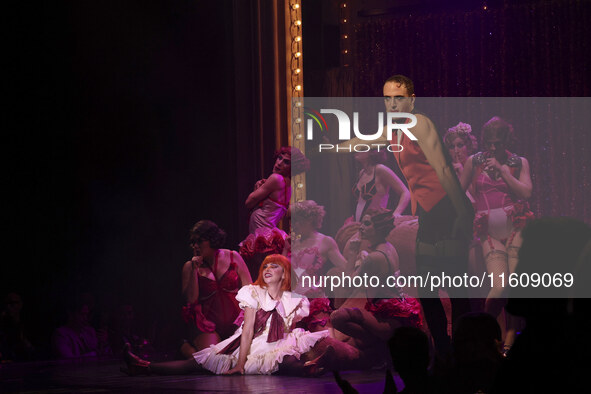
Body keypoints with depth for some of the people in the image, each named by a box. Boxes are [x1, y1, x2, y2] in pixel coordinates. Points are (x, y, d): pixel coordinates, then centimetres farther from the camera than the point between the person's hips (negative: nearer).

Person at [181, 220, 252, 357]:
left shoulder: (232, 257, 6)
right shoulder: (189, 266, 5)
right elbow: (191, 299, -5)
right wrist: (194, 271, -11)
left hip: (235, 321, 2)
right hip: (208, 324, -2)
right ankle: (187, 347, 11)